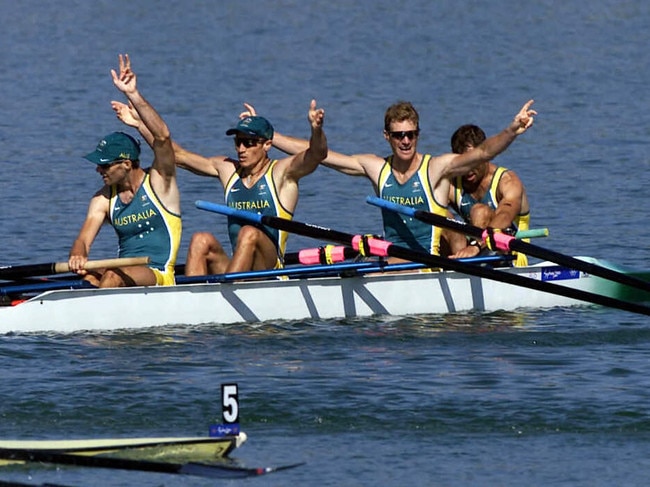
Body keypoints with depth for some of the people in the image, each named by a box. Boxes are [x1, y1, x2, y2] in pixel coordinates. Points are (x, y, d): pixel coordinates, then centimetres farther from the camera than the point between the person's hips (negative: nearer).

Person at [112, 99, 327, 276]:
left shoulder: (281, 172, 1)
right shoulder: (227, 169, 15)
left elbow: (317, 154, -17)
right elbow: (177, 155, 17)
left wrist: (316, 130, -39)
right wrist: (140, 124, 11)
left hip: (269, 270, -4)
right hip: (235, 270, 4)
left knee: (249, 233, -31)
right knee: (201, 240, -21)